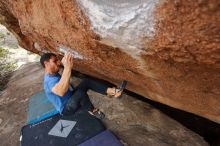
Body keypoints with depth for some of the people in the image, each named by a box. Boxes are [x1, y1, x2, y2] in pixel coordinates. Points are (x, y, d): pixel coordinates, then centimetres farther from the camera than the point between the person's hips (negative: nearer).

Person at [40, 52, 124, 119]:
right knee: (80, 93, -39)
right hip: (66, 109, -9)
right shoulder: (49, 81, -30)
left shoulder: (53, 74, 3)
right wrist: (67, 68, -55)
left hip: (72, 97, 9)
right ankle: (92, 110, -11)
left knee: (87, 81, -7)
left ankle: (111, 91, -17)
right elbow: (61, 92, -50)